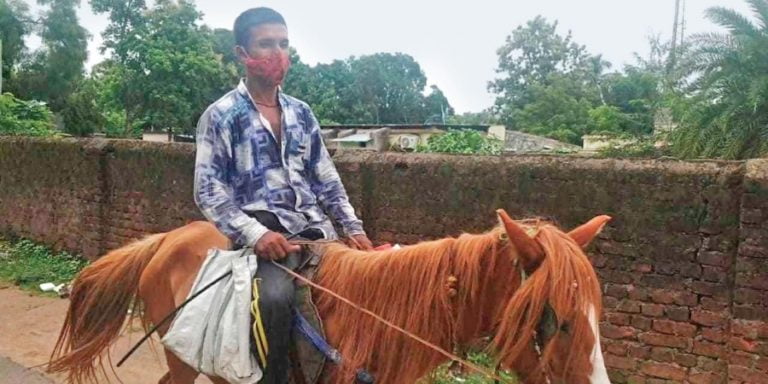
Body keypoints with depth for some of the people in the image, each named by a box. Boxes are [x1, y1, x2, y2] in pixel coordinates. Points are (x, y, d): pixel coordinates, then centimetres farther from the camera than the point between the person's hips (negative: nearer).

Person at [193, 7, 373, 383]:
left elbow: (326, 179, 15)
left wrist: (353, 228, 6)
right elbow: (208, 189, -7)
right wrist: (254, 233, -20)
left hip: (313, 225, 6)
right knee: (276, 295, -31)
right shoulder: (221, 115, -2)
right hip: (262, 227, -5)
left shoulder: (301, 113, 13)